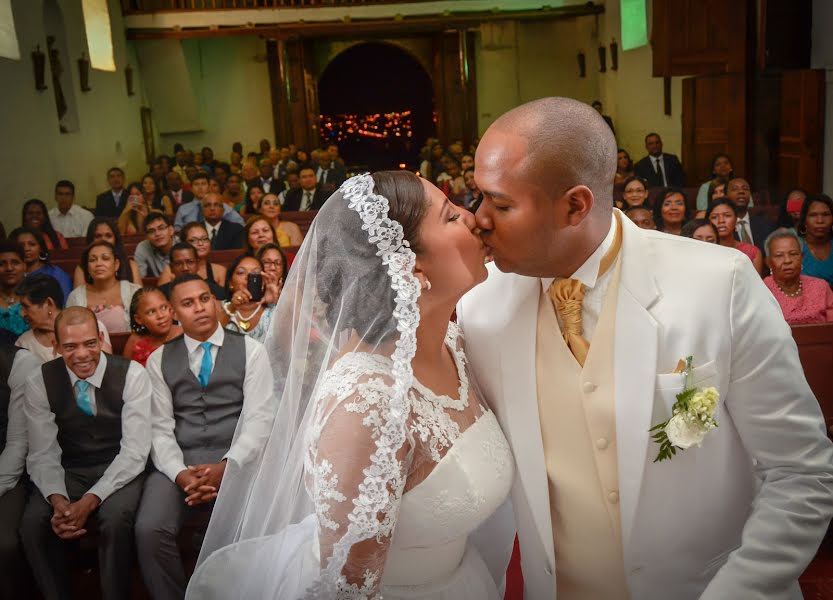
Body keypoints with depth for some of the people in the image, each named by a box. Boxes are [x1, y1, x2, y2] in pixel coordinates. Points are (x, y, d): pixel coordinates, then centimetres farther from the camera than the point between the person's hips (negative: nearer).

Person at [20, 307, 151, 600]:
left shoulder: (131, 375, -12)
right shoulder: (39, 382, -4)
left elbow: (135, 451, -15)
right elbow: (42, 454, -4)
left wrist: (90, 501, -25)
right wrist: (58, 500, -24)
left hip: (120, 470, -2)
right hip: (67, 473, 3)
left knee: (115, 519, -32)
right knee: (32, 524, -24)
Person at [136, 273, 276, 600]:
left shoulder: (251, 351, 7)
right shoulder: (159, 360, 13)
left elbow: (259, 420, -1)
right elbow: (160, 428, 5)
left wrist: (226, 467, -16)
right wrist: (180, 473, -13)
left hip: (237, 461, -2)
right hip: (179, 463, 2)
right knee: (149, 530, -25)